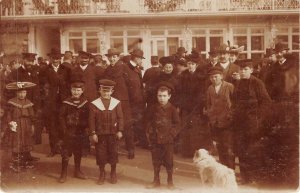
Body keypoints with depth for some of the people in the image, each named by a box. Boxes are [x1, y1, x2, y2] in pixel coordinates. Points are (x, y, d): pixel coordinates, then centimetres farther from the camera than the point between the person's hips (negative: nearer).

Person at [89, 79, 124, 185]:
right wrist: (93, 133, -7)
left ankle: (113, 173, 27)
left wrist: (120, 131, -4)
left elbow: (120, 118, 2)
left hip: (113, 133, 1)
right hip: (100, 134, 0)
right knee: (100, 153, 6)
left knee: (113, 153, 10)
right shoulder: (94, 104, -2)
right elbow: (92, 120, -2)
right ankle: (102, 174, 23)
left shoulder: (117, 103, 1)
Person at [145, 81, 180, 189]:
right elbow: (148, 121, 9)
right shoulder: (154, 109, 3)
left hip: (168, 140, -2)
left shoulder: (172, 109, -4)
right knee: (156, 161, 10)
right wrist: (150, 133, 0)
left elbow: (177, 123, -1)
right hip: (155, 139, 3)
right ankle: (156, 181, 22)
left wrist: (171, 134, -8)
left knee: (168, 161, 5)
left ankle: (170, 181, 19)